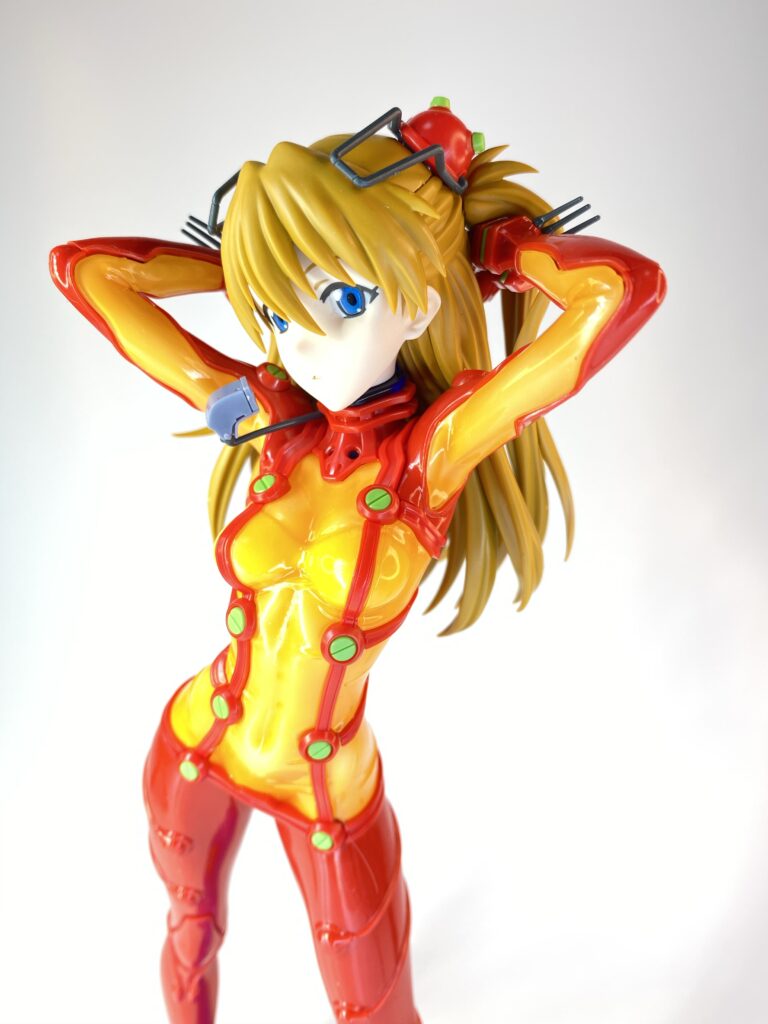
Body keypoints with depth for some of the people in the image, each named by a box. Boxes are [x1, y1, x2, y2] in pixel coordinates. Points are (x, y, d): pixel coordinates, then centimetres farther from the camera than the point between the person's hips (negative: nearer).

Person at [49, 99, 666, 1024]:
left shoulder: (434, 449, -25)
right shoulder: (269, 416, -15)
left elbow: (625, 286, -39)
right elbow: (81, 267, -11)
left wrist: (489, 234, -21)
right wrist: (260, 258, -12)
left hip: (330, 797, -3)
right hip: (195, 747, 4)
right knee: (190, 931, 32)